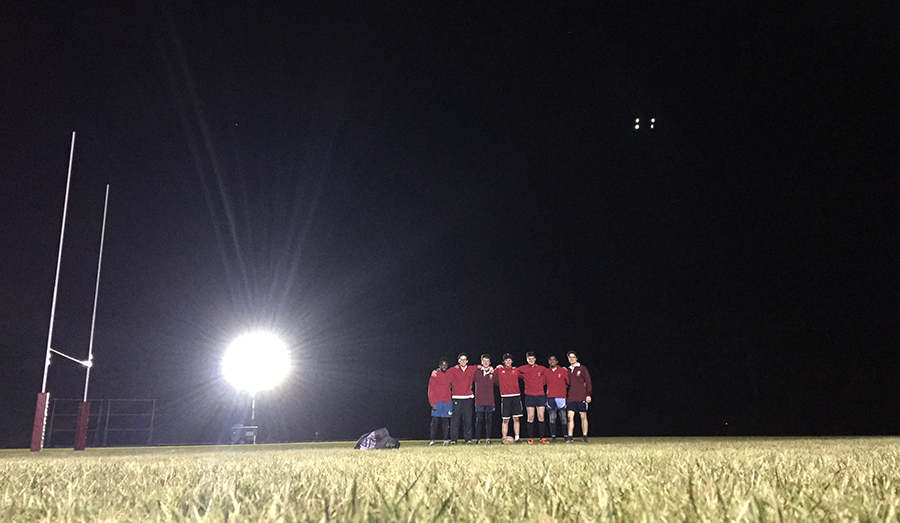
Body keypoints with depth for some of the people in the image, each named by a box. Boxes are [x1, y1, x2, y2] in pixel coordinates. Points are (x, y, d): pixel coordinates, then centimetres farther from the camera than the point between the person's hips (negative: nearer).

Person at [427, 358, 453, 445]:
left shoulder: (449, 375, 9)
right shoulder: (435, 375, -2)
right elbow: (430, 390, -4)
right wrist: (432, 403, -11)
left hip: (447, 402, 3)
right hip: (437, 402, -3)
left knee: (446, 421, 3)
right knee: (435, 420, -6)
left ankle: (446, 440, 6)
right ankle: (432, 440, -2)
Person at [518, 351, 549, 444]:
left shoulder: (542, 369, 6)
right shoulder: (522, 369, 3)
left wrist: (541, 384, 9)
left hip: (540, 395, 1)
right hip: (529, 396, -1)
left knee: (541, 417, 0)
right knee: (530, 417, -2)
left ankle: (542, 438, 5)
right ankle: (531, 438, 3)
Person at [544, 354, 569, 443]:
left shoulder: (563, 371, 4)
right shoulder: (546, 372, 12)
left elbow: (569, 382, 7)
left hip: (561, 397, -2)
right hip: (550, 398, 2)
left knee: (563, 418, -4)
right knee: (552, 418, 0)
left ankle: (566, 436, 4)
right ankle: (553, 436, 3)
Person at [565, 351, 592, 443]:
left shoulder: (582, 368, 2)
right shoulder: (568, 370, 13)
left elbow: (588, 381, 0)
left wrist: (588, 394, -6)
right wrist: (565, 396, 10)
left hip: (582, 397, -3)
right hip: (571, 398, 3)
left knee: (583, 417, 2)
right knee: (570, 417, -4)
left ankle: (584, 436, 9)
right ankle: (570, 437, -2)